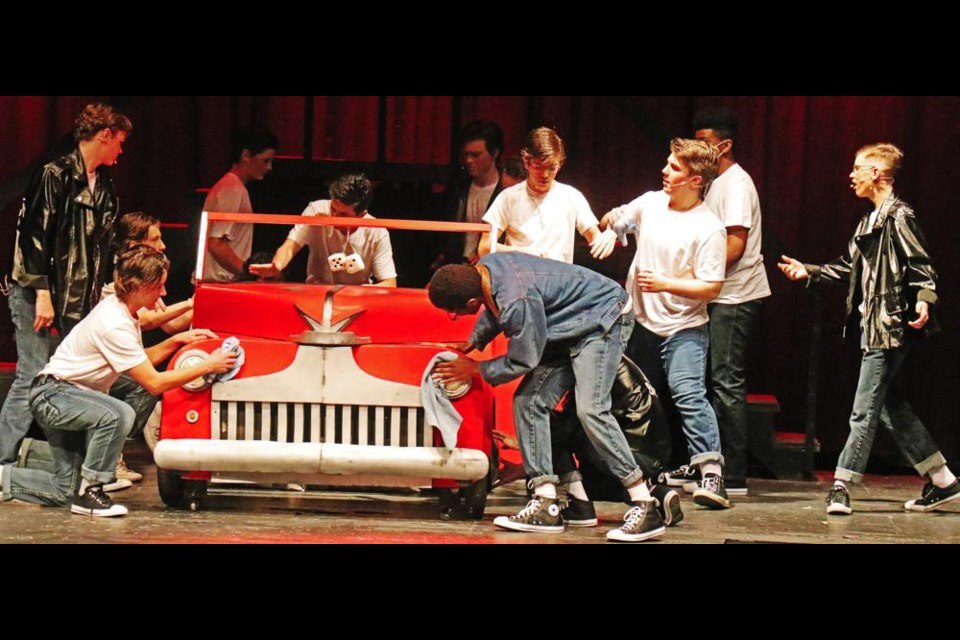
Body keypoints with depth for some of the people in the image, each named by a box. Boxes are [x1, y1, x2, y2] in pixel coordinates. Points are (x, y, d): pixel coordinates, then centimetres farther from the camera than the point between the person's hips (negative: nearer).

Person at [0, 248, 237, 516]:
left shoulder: (118, 308, 4)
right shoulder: (115, 325, -25)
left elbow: (139, 361, 18)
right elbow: (153, 383, -24)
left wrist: (175, 341, 4)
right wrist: (207, 366, -20)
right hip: (52, 394, -10)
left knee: (67, 490, 6)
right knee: (118, 414, -35)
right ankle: (89, 493, -24)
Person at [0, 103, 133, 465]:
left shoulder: (104, 187, 15)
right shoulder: (56, 176, -10)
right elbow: (35, 234, -14)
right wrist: (42, 292, -19)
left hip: (80, 299, 8)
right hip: (37, 295, -8)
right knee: (32, 378, -10)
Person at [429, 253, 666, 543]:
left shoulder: (518, 302, -35)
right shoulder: (484, 268, -7)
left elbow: (523, 362, -20)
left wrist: (476, 369, -8)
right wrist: (472, 343, 17)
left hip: (599, 320, -10)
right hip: (568, 329, 10)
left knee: (590, 409, -24)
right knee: (529, 401, 0)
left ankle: (645, 509, -23)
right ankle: (546, 507, -2)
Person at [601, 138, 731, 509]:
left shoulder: (709, 229, -15)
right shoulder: (650, 203, 3)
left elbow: (711, 287, -17)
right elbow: (615, 223, 22)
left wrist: (665, 284, -23)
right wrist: (611, 223, -2)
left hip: (683, 328, -7)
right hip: (638, 321, 7)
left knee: (688, 393, -21)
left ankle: (712, 474, -25)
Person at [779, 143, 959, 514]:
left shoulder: (899, 217, -11)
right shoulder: (871, 221, 17)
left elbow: (921, 264, -19)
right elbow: (849, 268, 22)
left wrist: (923, 299, -34)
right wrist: (808, 272, 19)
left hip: (890, 327, -10)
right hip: (874, 326, 10)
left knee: (864, 410, -7)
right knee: (892, 407, 12)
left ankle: (841, 487, -5)